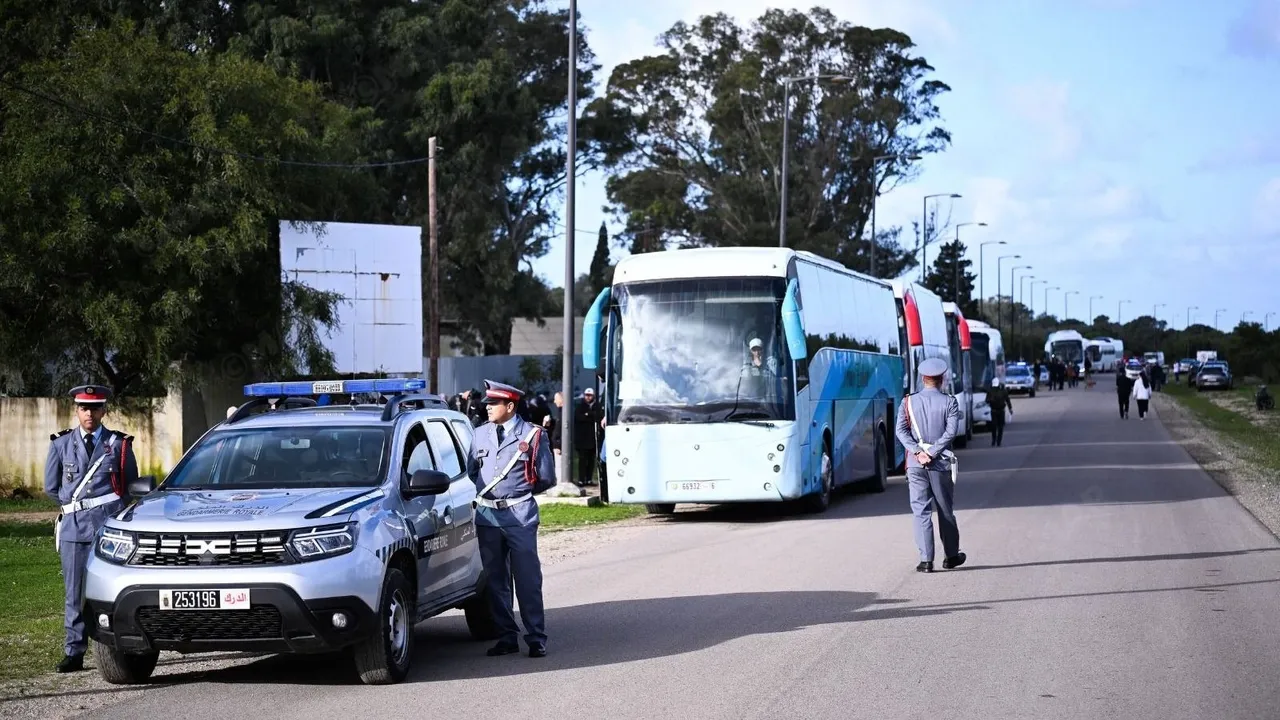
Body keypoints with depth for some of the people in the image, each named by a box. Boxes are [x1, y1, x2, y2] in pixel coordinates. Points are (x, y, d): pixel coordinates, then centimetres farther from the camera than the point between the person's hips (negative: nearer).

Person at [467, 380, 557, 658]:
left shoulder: (532, 435, -2)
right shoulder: (481, 434, 11)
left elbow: (546, 479, 2)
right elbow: (471, 471, 20)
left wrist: (519, 492, 9)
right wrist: (484, 492, 11)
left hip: (519, 515, -5)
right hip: (487, 515, 5)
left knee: (528, 579, -4)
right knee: (495, 580, 9)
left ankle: (536, 638, 2)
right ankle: (507, 637, 17)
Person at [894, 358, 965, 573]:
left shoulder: (909, 402, 4)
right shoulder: (949, 402, -1)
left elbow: (901, 430, -5)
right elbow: (951, 431, -13)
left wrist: (918, 452, -12)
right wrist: (932, 454, -13)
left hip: (915, 464, 1)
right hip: (941, 464, -1)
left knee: (921, 511, 0)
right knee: (945, 511, 12)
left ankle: (926, 560, -7)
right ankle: (951, 556, 24)